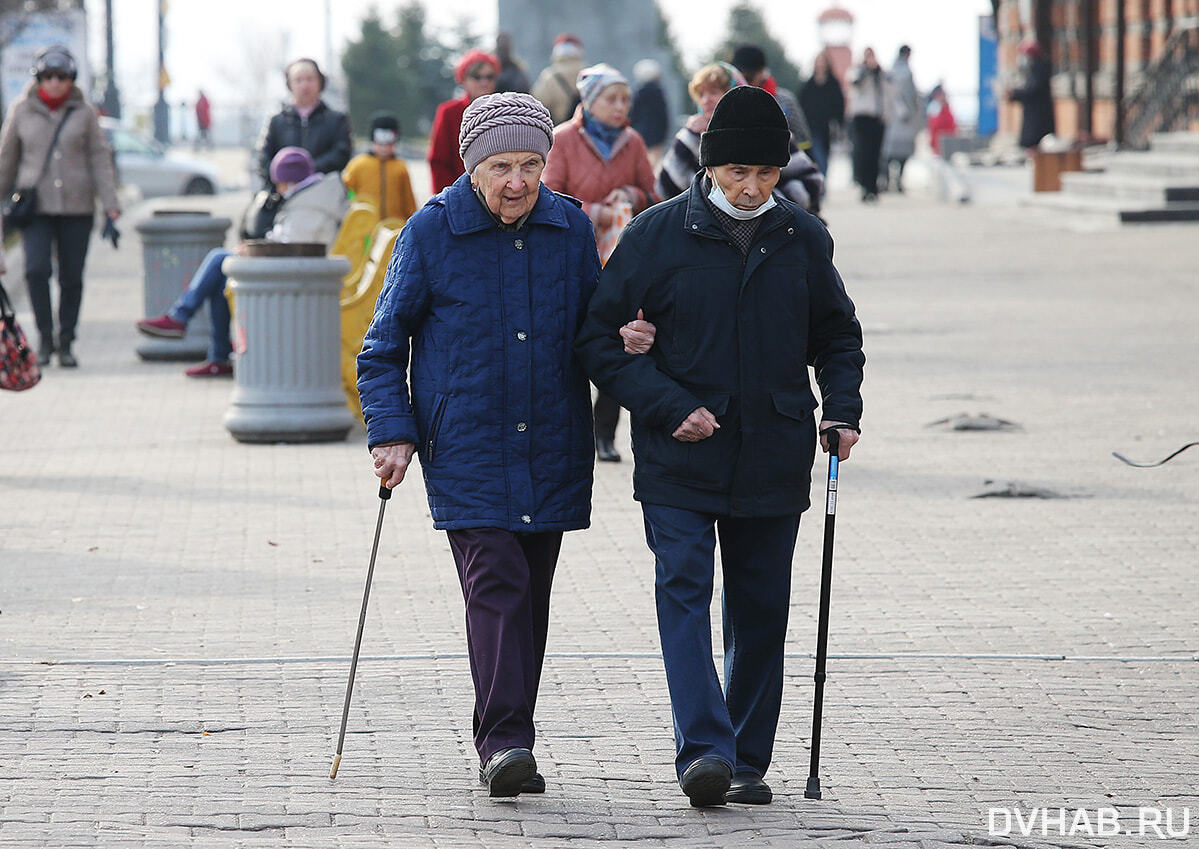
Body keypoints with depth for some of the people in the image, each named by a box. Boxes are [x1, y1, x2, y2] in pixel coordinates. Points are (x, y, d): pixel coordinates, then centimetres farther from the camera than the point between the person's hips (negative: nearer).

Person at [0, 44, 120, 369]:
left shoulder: (83, 112, 3)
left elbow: (100, 158, 3)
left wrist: (110, 202, -6)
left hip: (76, 206, 0)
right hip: (36, 205, 0)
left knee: (72, 277, 2)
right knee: (37, 269, -16)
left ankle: (66, 343, 14)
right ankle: (45, 337, -3)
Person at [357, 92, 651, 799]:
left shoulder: (571, 227, 5)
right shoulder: (430, 231, -3)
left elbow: (589, 327, 18)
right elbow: (384, 347, 3)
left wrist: (623, 341, -6)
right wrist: (393, 433, -9)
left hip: (551, 450, 4)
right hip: (466, 449, -4)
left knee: (531, 595, 8)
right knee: (496, 584, -15)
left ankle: (508, 736, 20)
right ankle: (505, 742, -19)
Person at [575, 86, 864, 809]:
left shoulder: (804, 239, 5)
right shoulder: (658, 234, -5)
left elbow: (838, 335, 18)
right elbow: (599, 337, -3)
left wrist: (842, 411, 2)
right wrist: (670, 407, -13)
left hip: (773, 463, 3)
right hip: (678, 461, -3)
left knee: (761, 611, 6)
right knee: (685, 593, -14)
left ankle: (748, 761, 16)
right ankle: (705, 749, -21)